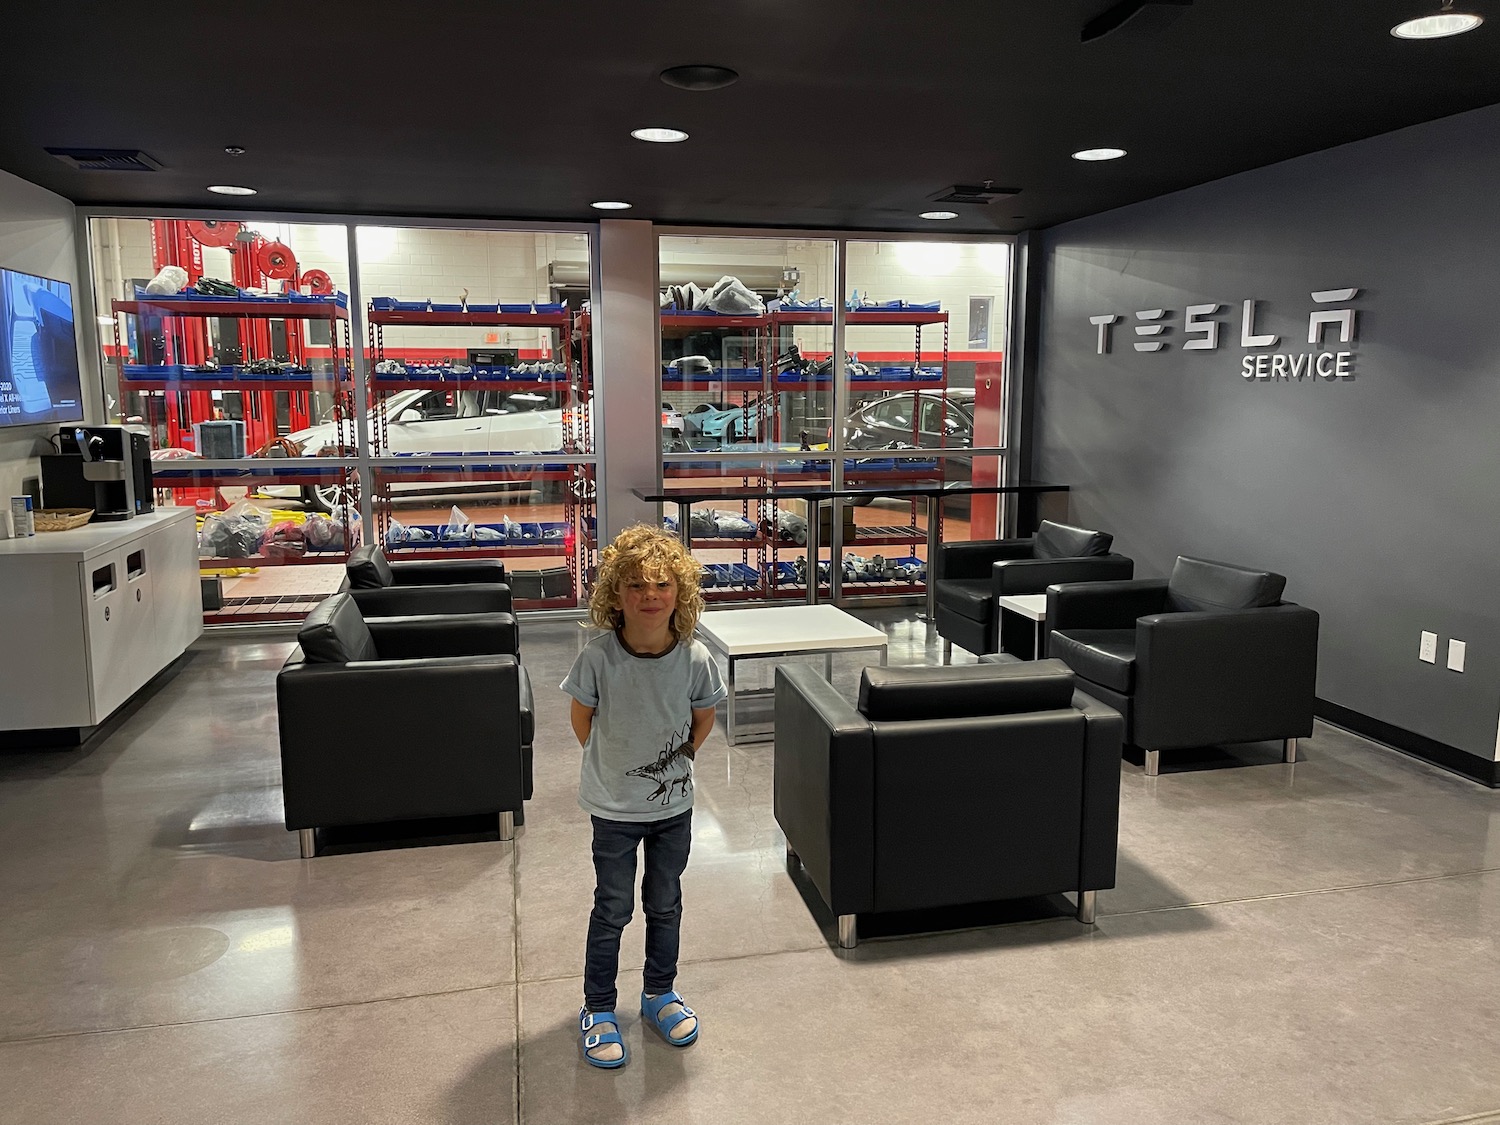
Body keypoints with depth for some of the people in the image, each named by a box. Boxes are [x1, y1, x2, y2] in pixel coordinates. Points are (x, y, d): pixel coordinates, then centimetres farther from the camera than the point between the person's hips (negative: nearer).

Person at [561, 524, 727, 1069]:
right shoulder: (597, 658, -23)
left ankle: (660, 993, 42)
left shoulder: (695, 659, -19)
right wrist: (613, 765, 5)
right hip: (614, 807, -2)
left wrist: (677, 759, 5)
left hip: (673, 804, 2)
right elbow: (582, 719, -5)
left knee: (665, 905, 19)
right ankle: (598, 1009, 32)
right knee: (613, 909, 11)